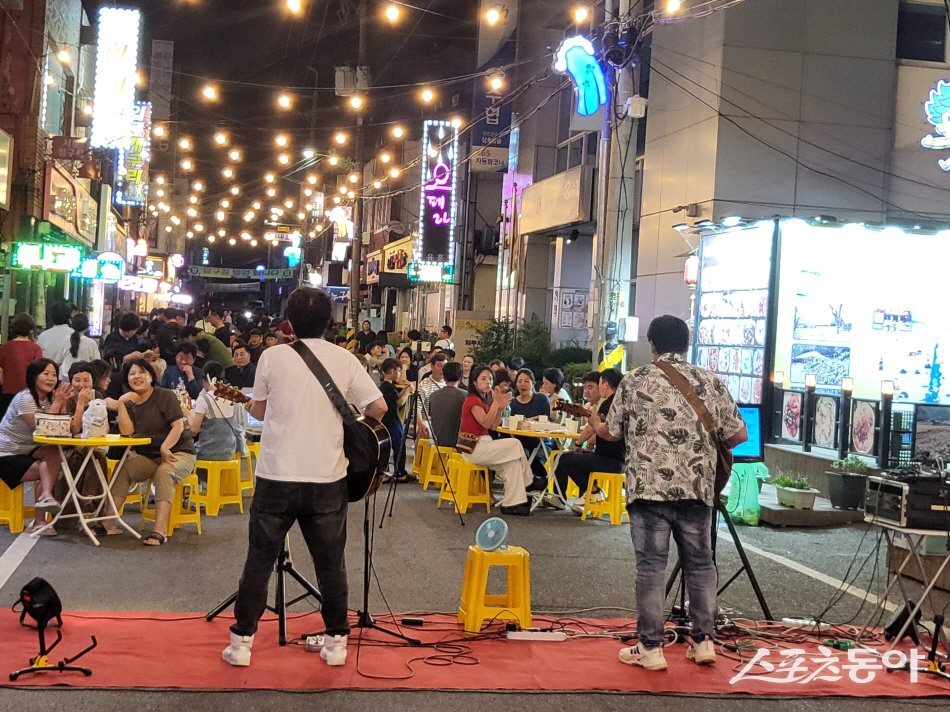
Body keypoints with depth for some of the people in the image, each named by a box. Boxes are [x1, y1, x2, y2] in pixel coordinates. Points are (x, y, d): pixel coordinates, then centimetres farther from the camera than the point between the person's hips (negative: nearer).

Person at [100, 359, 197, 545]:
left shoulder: (165, 396, -5)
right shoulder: (129, 403, 9)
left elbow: (179, 425, -15)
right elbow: (126, 431, -6)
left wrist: (165, 447, -29)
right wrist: (121, 404, -10)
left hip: (178, 452, -5)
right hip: (146, 456, 5)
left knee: (164, 472, -35)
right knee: (122, 468, -21)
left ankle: (160, 530, -44)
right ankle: (109, 523, -24)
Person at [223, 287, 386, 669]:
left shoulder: (272, 357, -4)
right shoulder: (344, 359, -2)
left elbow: (259, 411, 8)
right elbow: (379, 407, -4)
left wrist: (248, 405, 31)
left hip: (277, 476, -1)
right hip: (328, 478, 1)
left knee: (259, 559, 10)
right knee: (331, 563, 12)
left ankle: (242, 640, 13)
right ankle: (336, 641, 18)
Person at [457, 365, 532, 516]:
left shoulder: (485, 400, 16)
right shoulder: (472, 400, -13)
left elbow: (494, 425, 12)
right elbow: (486, 423, -22)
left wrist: (501, 407, -1)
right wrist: (495, 403, -22)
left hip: (482, 444, 9)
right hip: (473, 447, -9)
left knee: (513, 461, -5)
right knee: (515, 445, -12)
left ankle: (511, 503, -5)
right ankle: (527, 484, 4)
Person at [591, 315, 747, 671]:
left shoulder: (634, 381, 1)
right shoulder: (710, 382, 6)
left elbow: (611, 432, 9)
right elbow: (739, 435, 6)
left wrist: (594, 423, 32)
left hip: (649, 487, -2)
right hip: (697, 488, 2)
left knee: (651, 566, 2)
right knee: (700, 563, 14)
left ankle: (650, 648, 5)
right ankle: (703, 641, 17)